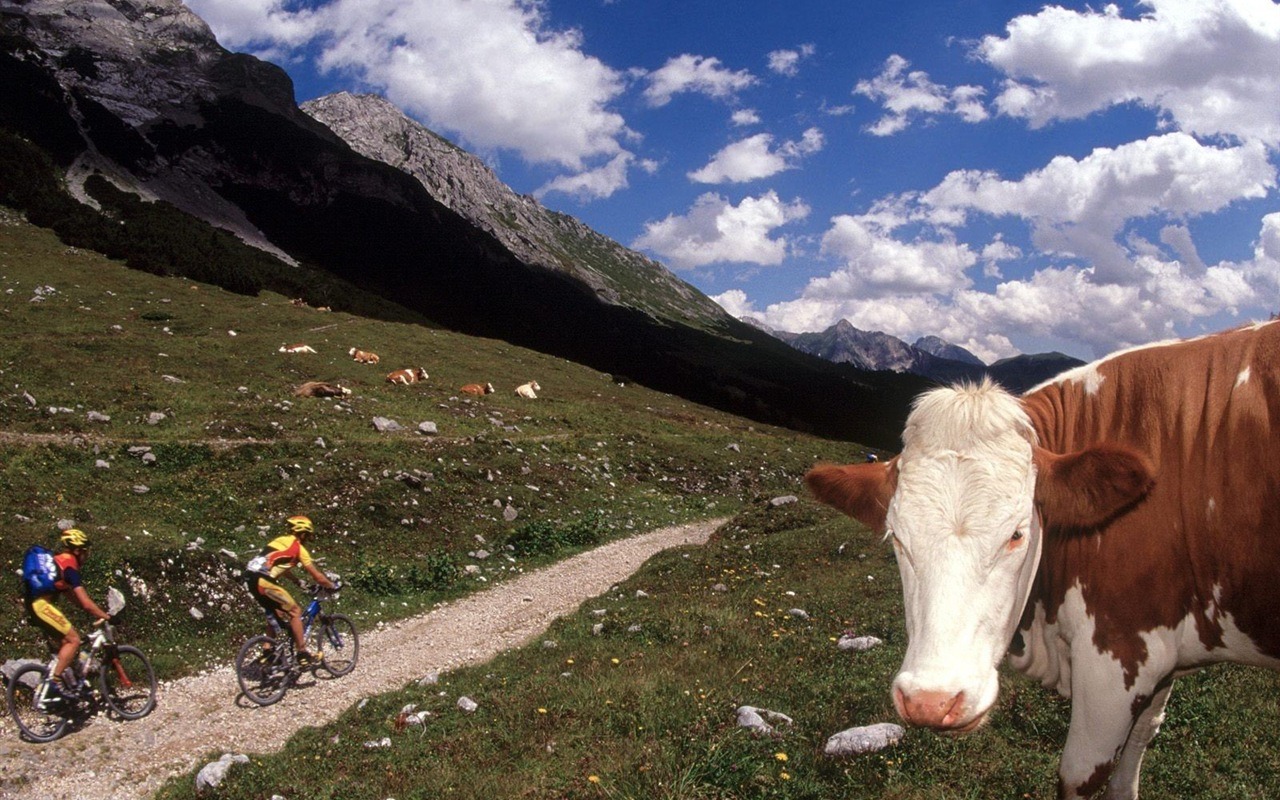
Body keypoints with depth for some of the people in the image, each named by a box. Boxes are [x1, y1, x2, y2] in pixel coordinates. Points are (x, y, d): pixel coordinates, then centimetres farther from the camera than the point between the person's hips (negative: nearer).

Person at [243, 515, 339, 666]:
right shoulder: (298, 548, 1)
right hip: (264, 581, -9)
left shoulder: (280, 540, 24)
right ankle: (302, 654, 1)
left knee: (275, 614, 23)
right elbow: (317, 576, 3)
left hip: (251, 578, 9)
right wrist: (333, 586, 18)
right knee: (295, 611, 0)